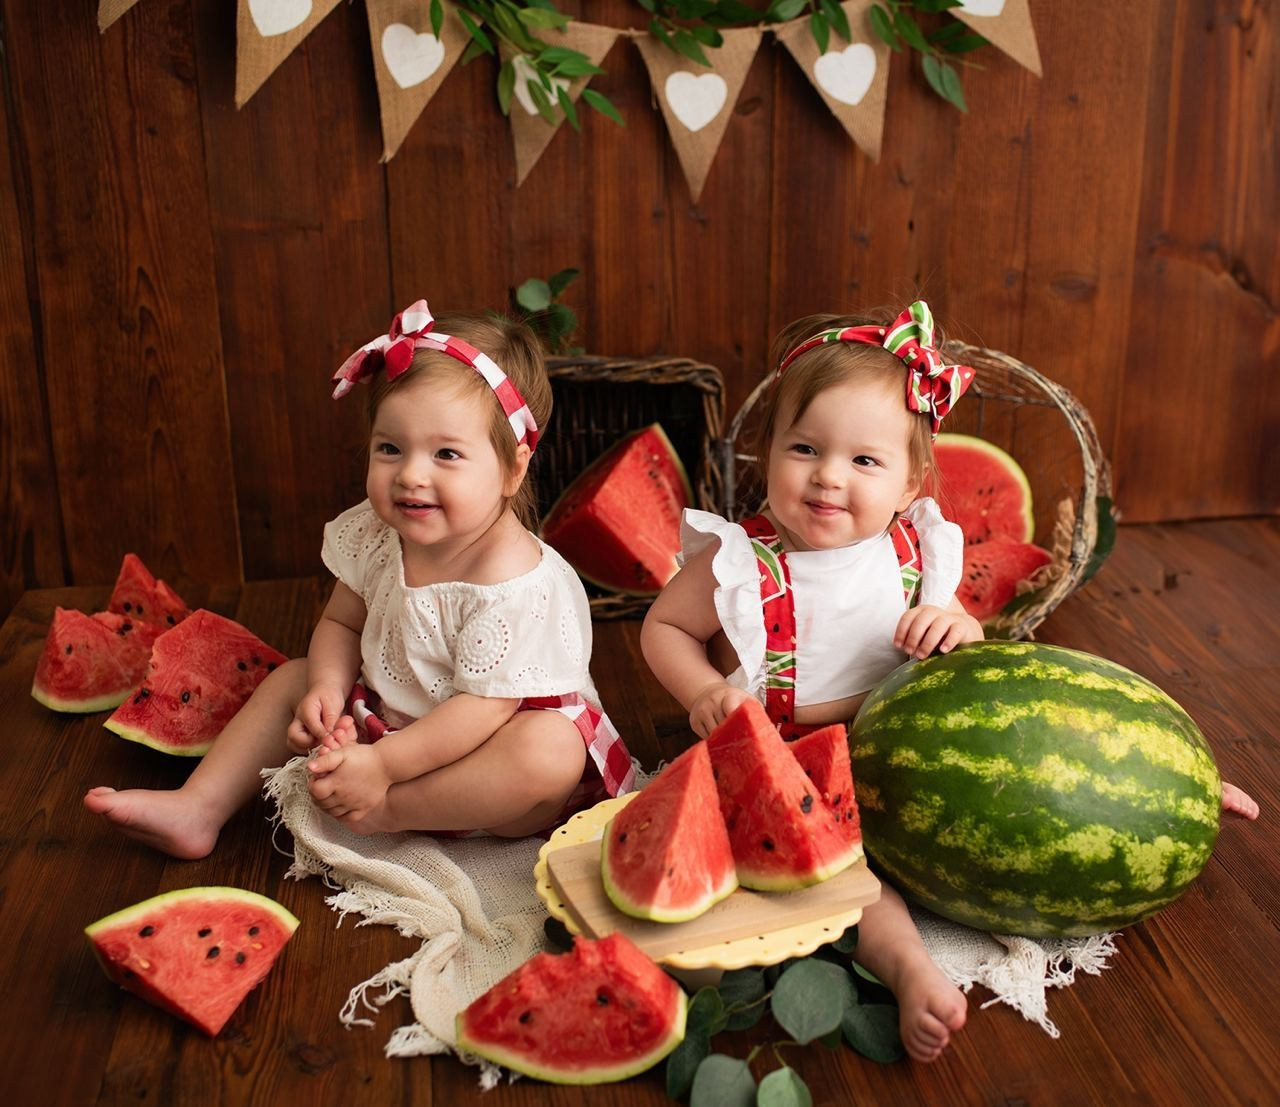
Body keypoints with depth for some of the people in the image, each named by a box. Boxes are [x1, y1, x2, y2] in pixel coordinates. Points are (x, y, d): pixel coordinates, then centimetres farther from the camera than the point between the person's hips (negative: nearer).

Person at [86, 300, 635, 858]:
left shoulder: (518, 584, -30)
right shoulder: (374, 535, -8)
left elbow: (483, 706, -30)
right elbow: (342, 623, 5)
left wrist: (382, 765, -32)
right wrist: (327, 689, -15)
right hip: (389, 717, 7)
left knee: (551, 753, -36)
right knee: (292, 680, 6)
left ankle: (384, 811, -29)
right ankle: (200, 808, 5)